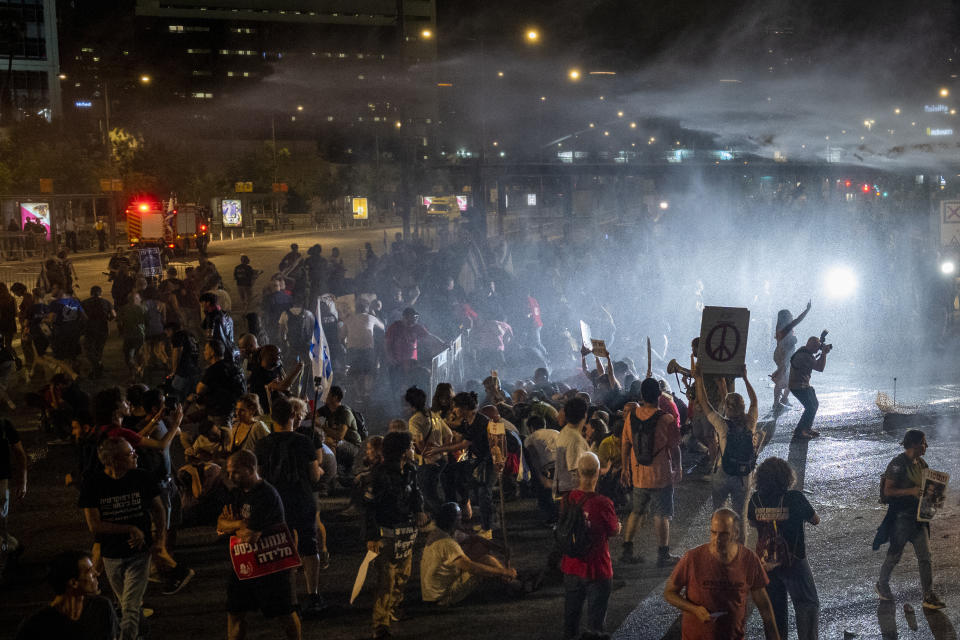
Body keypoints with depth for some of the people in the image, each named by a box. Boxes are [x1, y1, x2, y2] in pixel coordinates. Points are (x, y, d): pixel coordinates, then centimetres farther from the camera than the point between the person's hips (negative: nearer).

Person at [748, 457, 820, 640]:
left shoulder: (756, 499, -7)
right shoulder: (795, 498, -17)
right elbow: (815, 520, -4)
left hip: (766, 562, 3)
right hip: (793, 561, -3)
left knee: (774, 606, 16)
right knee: (808, 604, 7)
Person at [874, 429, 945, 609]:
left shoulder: (921, 463, 8)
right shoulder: (898, 464, -16)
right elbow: (888, 491, -19)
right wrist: (911, 491, -28)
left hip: (918, 516, 7)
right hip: (901, 517, -7)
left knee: (925, 557, 2)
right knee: (894, 555, 8)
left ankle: (929, 596, 4)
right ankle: (882, 585, 31)